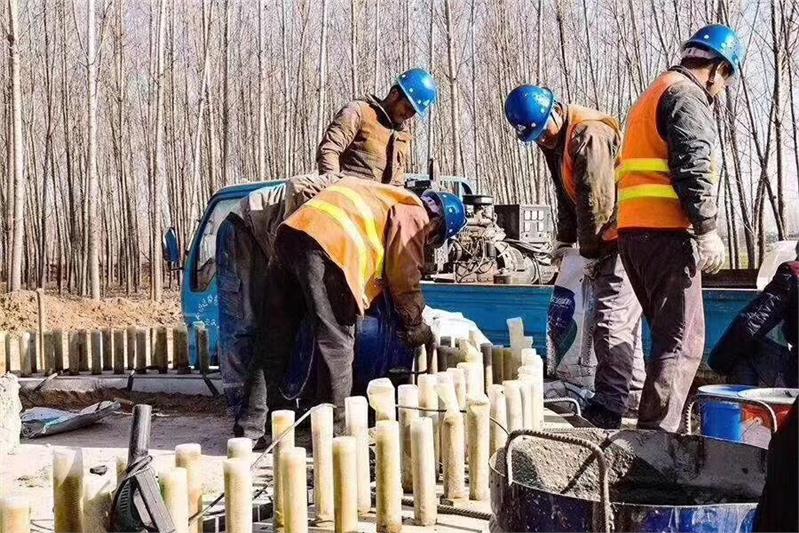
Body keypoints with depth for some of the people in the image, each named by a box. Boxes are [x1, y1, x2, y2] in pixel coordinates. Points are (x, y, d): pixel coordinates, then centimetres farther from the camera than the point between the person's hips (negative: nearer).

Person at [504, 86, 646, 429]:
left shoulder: (589, 134, -22)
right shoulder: (555, 140, 11)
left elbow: (595, 199, -22)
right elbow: (566, 194, 19)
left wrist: (588, 252, -16)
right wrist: (564, 240, 12)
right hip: (609, 239, 11)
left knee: (612, 318, -13)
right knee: (624, 317, 16)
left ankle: (609, 407, -13)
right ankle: (635, 393, 27)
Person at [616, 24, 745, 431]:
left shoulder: (654, 95, 27)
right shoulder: (688, 96, -3)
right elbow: (693, 168, -16)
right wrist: (707, 230, -17)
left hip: (633, 230, 10)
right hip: (666, 232, -10)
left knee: (668, 333, 17)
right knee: (682, 341, -9)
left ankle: (656, 427, 20)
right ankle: (656, 433, -14)